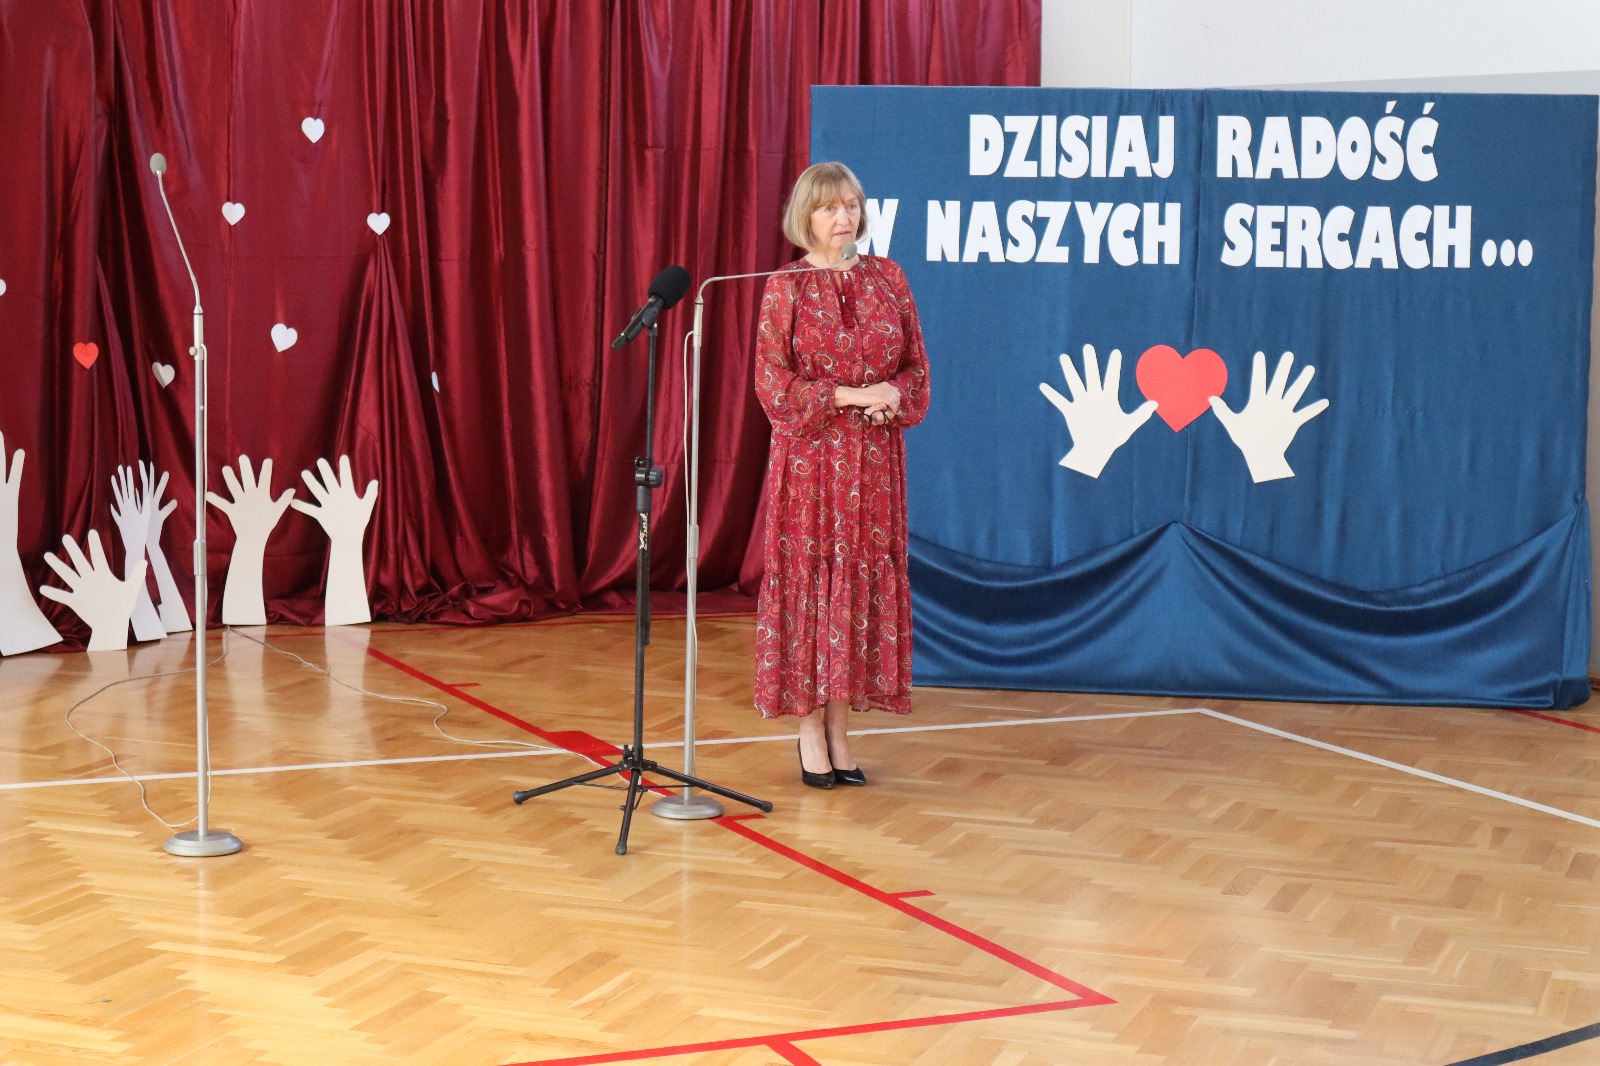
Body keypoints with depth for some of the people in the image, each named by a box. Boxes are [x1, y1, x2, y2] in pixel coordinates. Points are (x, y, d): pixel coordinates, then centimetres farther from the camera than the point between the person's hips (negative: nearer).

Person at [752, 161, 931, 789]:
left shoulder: (888, 279, 8)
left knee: (863, 583, 4)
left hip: (874, 458, 3)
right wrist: (849, 395, -16)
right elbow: (772, 384, -8)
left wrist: (895, 397, -12)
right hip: (809, 456, -3)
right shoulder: (786, 287, -2)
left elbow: (917, 366, 9)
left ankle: (840, 730, 13)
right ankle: (810, 732, 8)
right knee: (808, 581, -1)